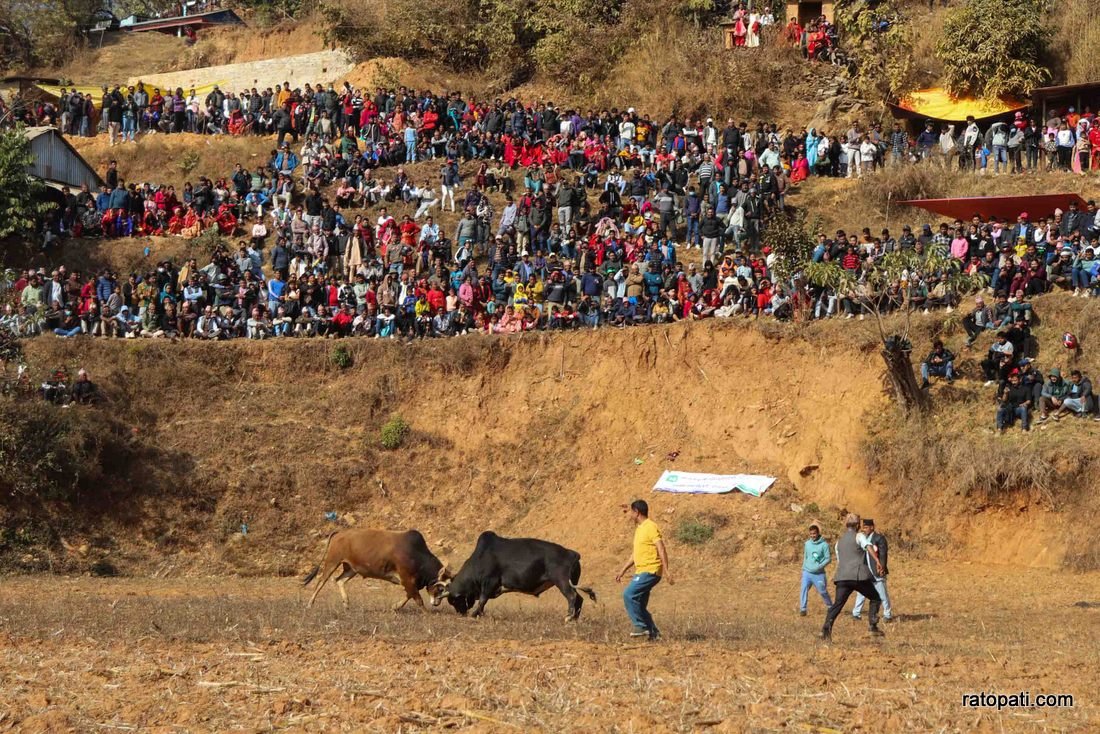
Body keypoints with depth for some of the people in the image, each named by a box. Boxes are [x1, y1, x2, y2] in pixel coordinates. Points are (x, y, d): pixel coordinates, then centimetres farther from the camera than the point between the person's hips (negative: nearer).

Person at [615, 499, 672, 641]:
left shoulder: (650, 527, -11)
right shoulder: (639, 528, 19)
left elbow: (661, 549, -18)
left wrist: (666, 570, -26)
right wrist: (623, 571, 26)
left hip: (650, 571, -10)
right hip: (641, 571, 10)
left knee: (629, 594, -19)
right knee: (640, 605, 7)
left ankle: (641, 626, -12)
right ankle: (653, 633, 11)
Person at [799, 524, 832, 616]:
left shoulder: (824, 544, -8)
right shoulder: (807, 543, 6)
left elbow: (828, 558, -8)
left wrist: (820, 566, -20)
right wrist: (804, 567, 13)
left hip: (819, 573, -3)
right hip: (807, 572, 3)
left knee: (823, 591, 7)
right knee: (804, 589, -12)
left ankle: (830, 607, 28)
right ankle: (802, 609, -10)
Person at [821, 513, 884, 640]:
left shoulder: (839, 542, 24)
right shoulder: (859, 536, 5)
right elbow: (869, 547, -15)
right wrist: (877, 561, -26)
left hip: (842, 577, 4)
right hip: (859, 576, -4)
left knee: (837, 604, -5)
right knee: (875, 598, 13)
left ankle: (827, 627, -24)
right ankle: (872, 624, 0)